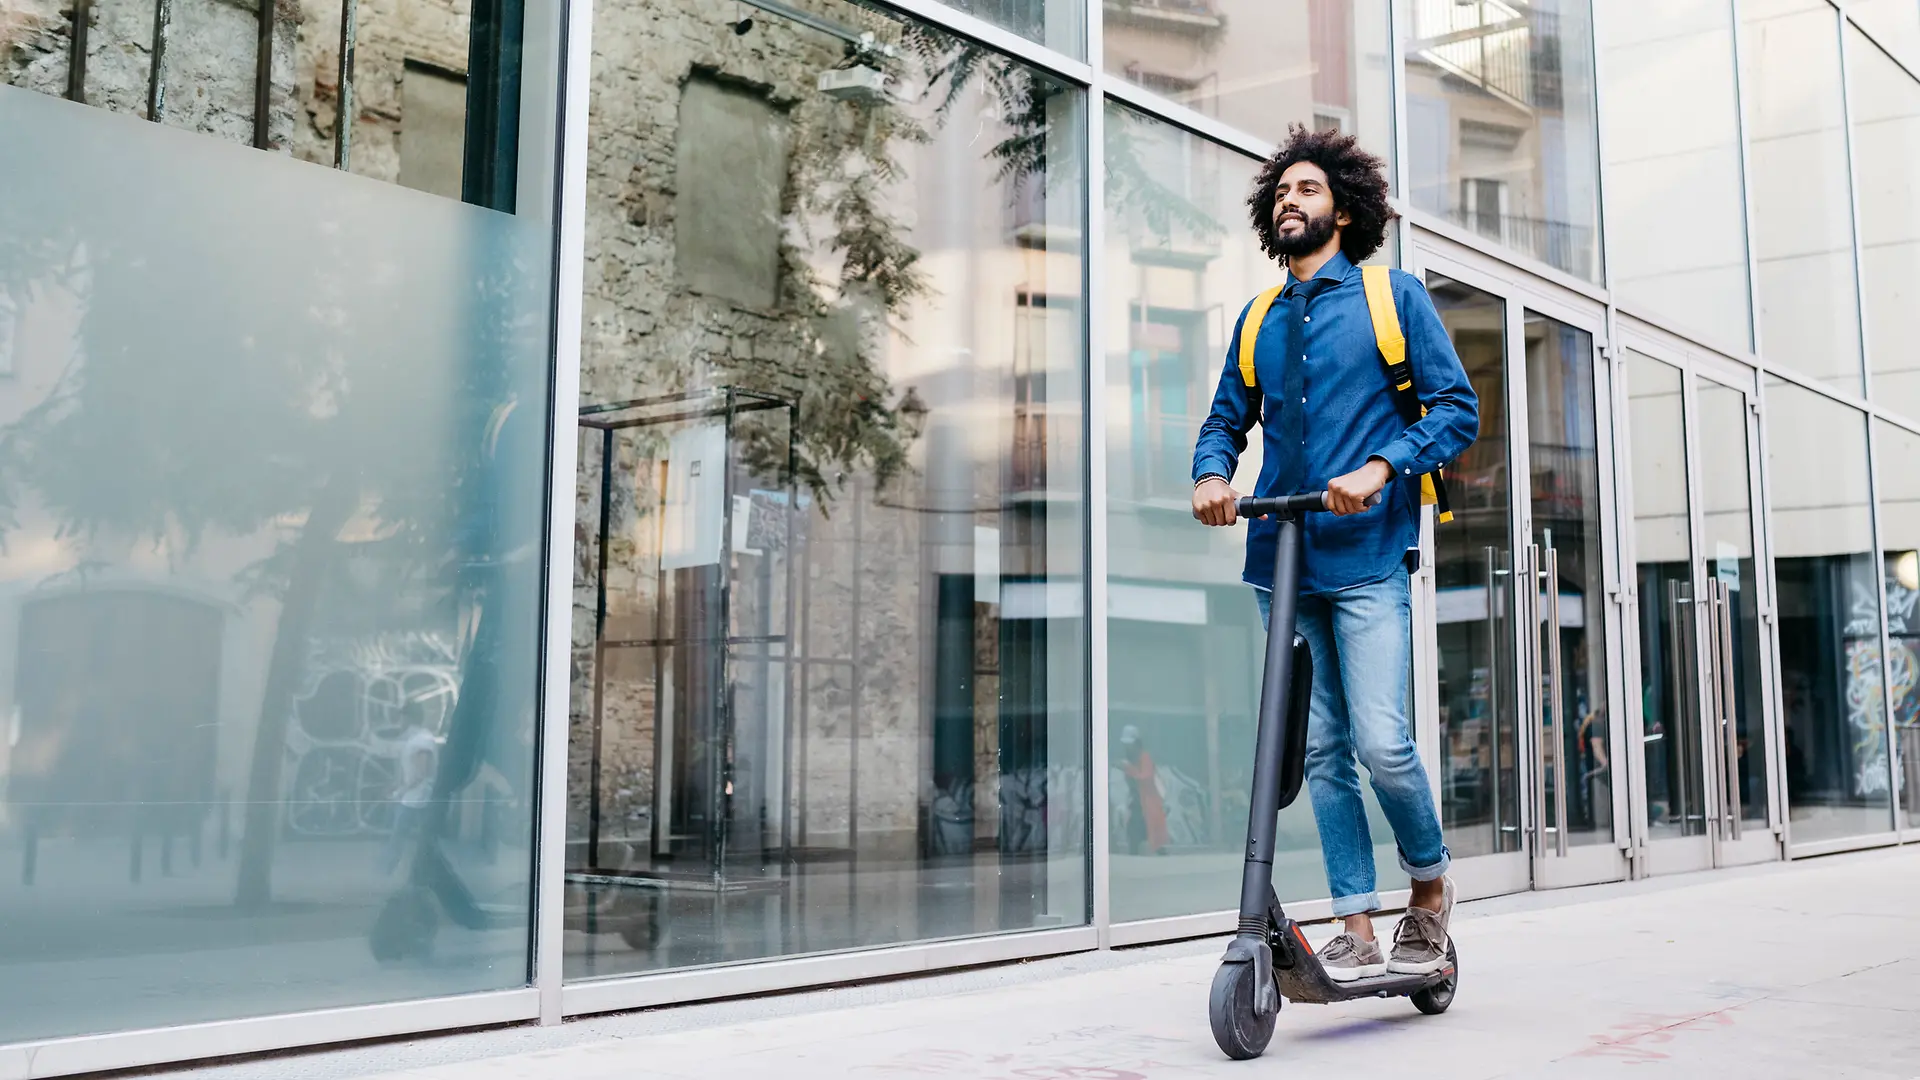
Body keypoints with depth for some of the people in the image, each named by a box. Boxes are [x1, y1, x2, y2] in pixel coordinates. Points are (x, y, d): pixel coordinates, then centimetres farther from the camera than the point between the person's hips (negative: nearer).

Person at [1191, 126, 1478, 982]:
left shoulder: (1394, 296, 5)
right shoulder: (1259, 319, 17)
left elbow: (1457, 407, 0)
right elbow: (1227, 419, 17)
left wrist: (1379, 469, -16)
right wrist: (1211, 474, -6)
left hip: (1365, 557, -4)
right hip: (1279, 558, 4)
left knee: (1382, 743, -12)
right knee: (1320, 751, 4)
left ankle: (1430, 885, 16)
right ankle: (1359, 934, 12)